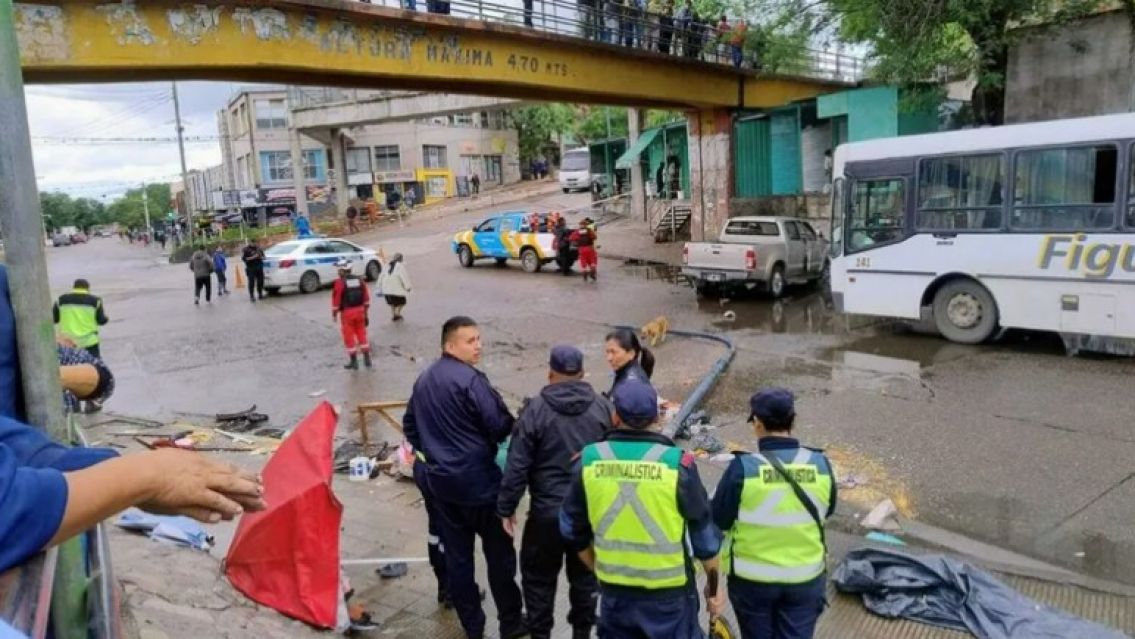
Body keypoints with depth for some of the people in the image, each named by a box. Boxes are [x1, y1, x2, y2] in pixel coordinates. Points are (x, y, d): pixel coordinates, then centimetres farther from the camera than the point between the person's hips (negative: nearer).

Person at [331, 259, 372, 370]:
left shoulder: (339, 283, -13)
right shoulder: (360, 280, 4)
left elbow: (336, 300, -11)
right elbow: (366, 299, 8)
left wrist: (334, 314, 2)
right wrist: (366, 314, 15)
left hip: (346, 313, -5)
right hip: (360, 311, 5)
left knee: (349, 337, 6)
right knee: (362, 335, 14)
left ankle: (354, 362, 12)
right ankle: (367, 360, 17)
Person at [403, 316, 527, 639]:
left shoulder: (424, 379, 7)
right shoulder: (470, 379, -20)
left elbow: (410, 425, 17)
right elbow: (500, 427, -21)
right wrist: (513, 420, 0)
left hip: (441, 480, 7)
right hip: (479, 480, -7)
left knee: (456, 554, 13)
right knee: (499, 552, 8)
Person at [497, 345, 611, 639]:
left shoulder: (536, 409, -12)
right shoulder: (603, 407, -3)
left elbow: (517, 465, -11)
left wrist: (506, 507, -1)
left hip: (548, 511, -3)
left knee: (538, 576, 14)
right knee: (585, 574, 19)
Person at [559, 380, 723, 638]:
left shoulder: (589, 461, -7)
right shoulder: (677, 463, -15)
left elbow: (573, 530, 4)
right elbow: (705, 534, -5)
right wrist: (713, 584, 10)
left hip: (614, 592, 2)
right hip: (668, 593, -2)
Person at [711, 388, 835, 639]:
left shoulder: (743, 467, -21)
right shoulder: (820, 464, -11)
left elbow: (719, 520, -11)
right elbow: (827, 511, 6)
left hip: (751, 578, -2)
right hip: (806, 578, 2)